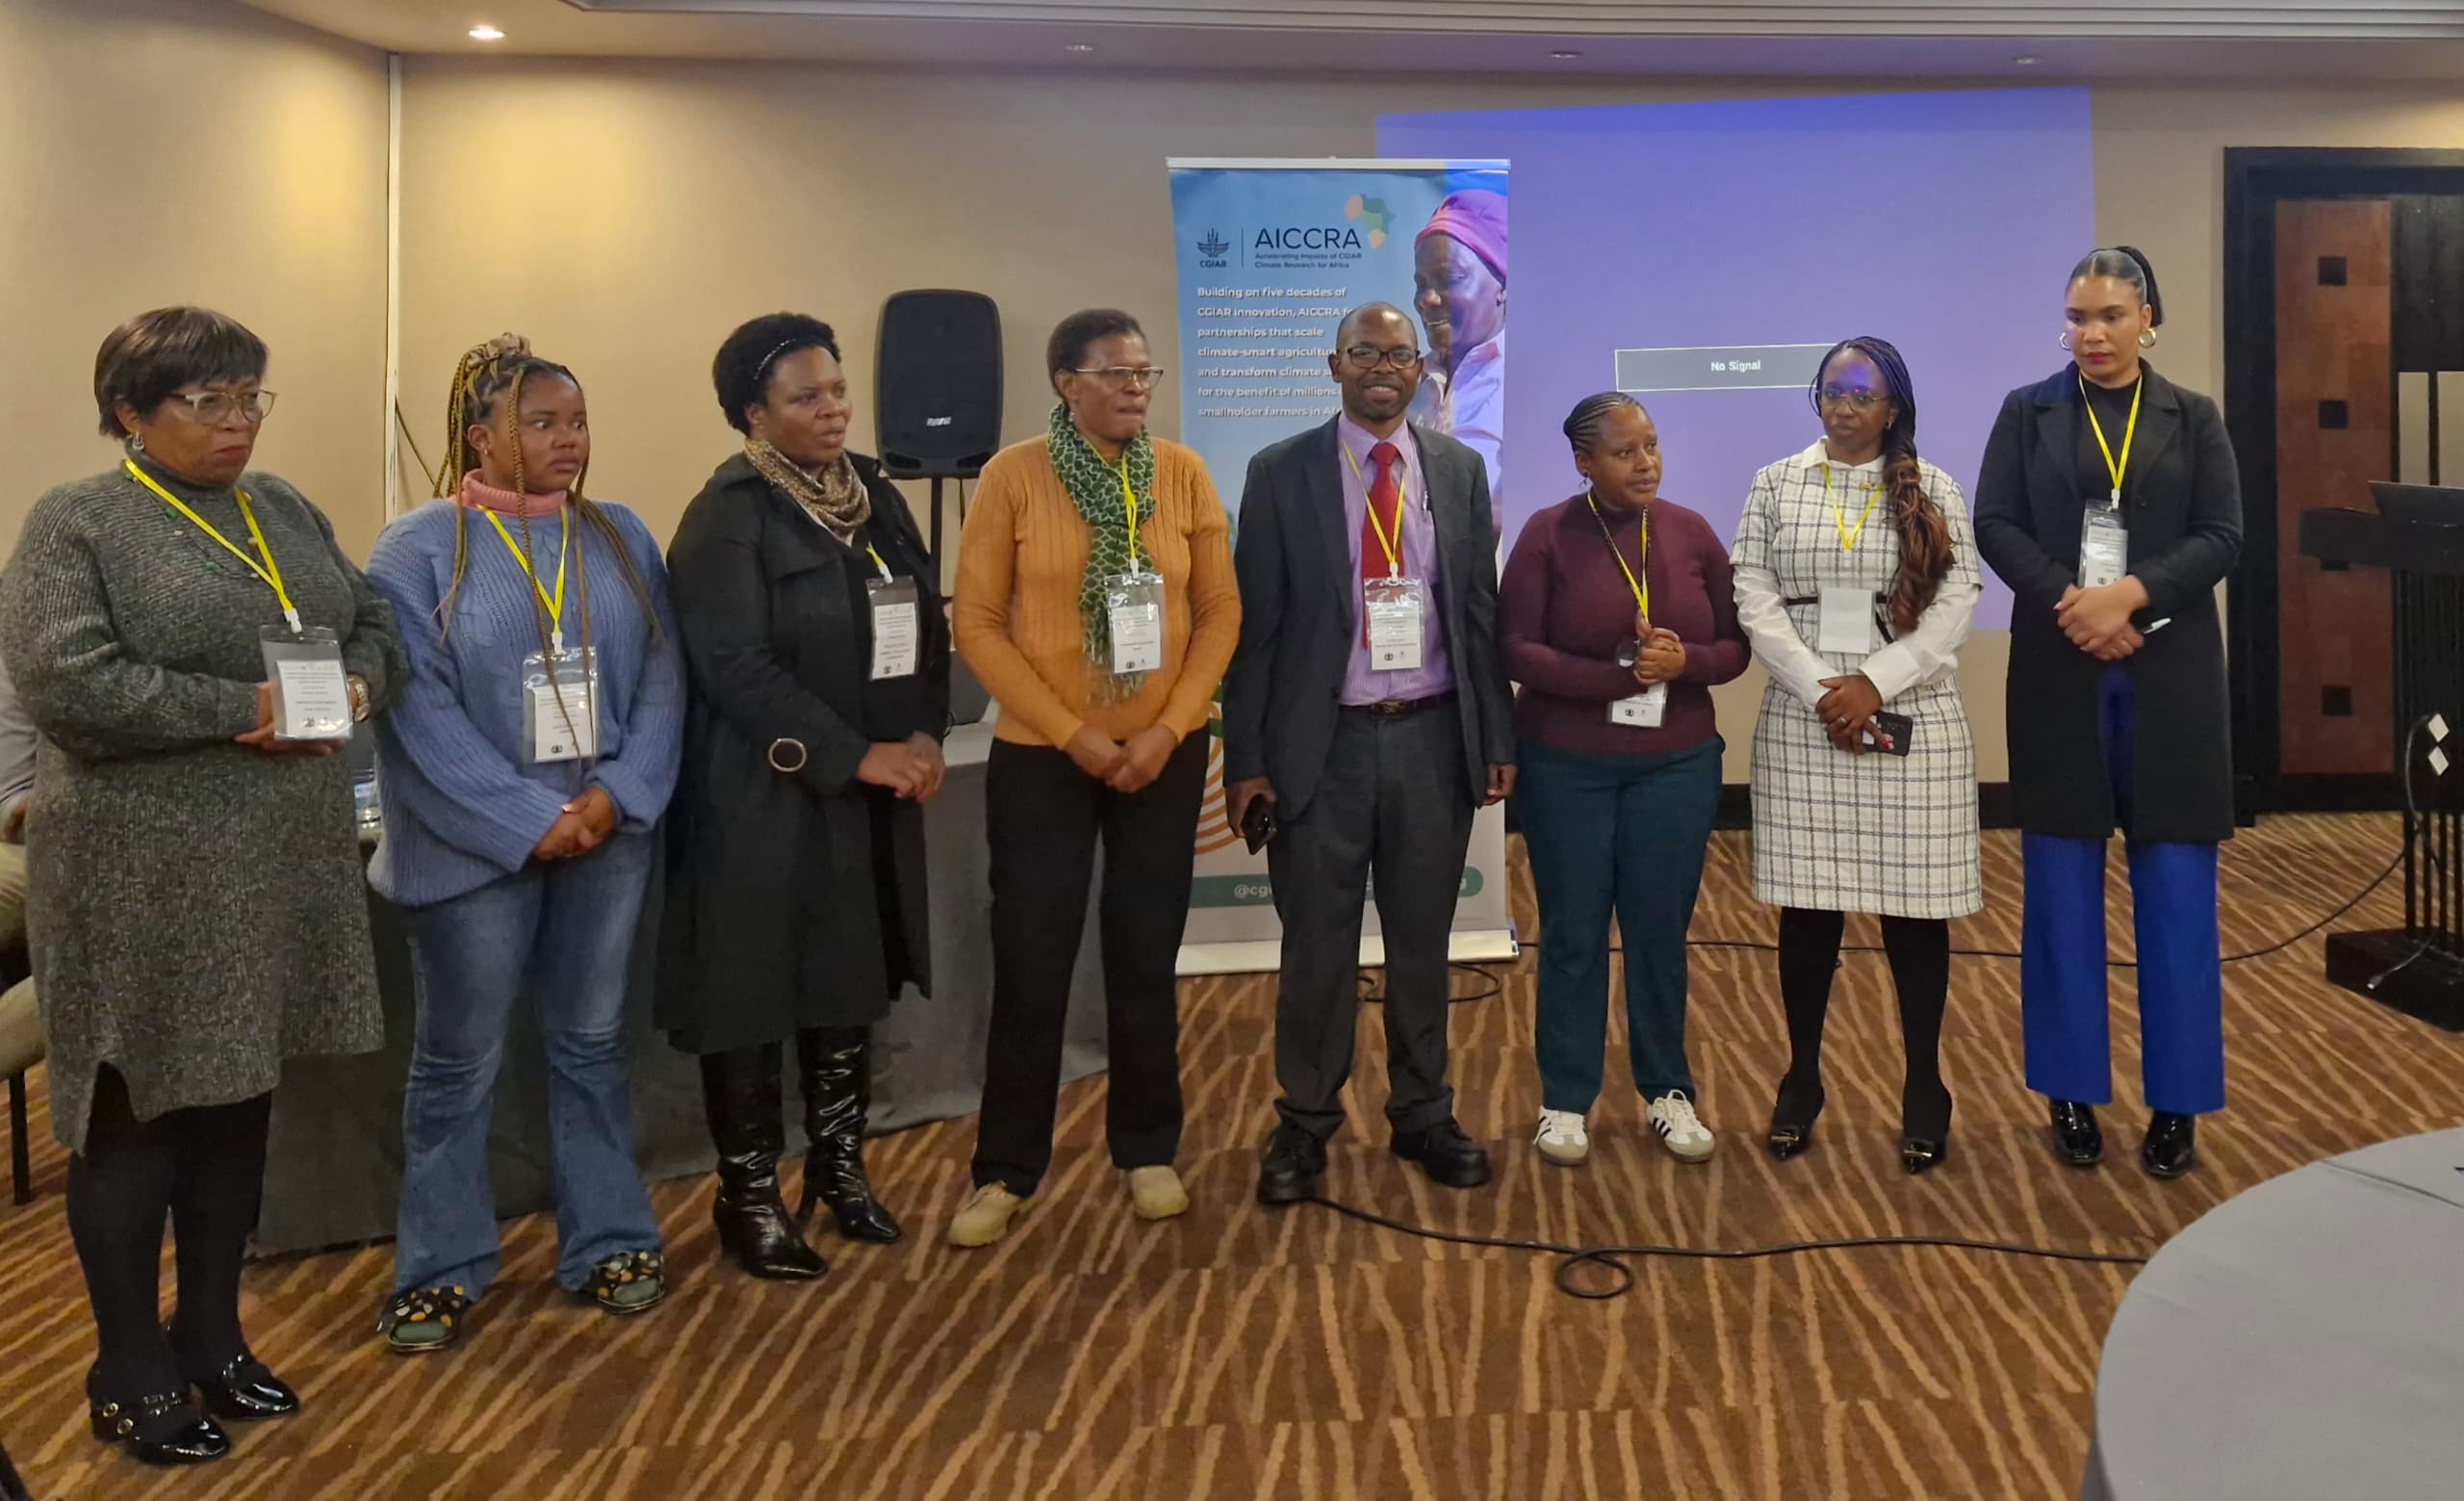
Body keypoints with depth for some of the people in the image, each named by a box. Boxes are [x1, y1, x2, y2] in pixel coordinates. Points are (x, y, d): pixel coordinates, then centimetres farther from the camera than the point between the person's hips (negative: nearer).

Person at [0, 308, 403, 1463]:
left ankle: (211, 1340, 30)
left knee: (238, 1108, 15)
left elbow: (375, 625, 17)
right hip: (143, 879, -6)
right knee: (137, 1120, 4)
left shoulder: (284, 509, 12)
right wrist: (244, 708, -19)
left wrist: (356, 685, -5)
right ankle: (129, 1377, 19)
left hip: (281, 867, 6)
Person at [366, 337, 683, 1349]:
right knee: (458, 1062, 7)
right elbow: (417, 707, -12)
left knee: (591, 1045, 13)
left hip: (607, 836, 3)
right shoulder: (419, 549, -5)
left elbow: (661, 677, 3)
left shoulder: (620, 537, 6)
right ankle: (441, 1269, 21)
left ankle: (607, 1244, 25)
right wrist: (529, 822, -17)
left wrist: (619, 797, -11)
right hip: (477, 844, -3)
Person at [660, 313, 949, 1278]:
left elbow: (928, 621, 11)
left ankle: (838, 1165, 29)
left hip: (874, 794, 6)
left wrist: (924, 737, -4)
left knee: (853, 982, 13)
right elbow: (736, 667, -18)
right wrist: (857, 756, -18)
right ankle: (749, 1196, 17)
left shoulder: (872, 493, 10)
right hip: (765, 798, -6)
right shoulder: (728, 514, -10)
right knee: (757, 993, 3)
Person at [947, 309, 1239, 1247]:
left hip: (1164, 755, 2)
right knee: (1030, 963, 3)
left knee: (1147, 957, 11)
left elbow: (1220, 612, 2)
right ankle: (1006, 1171, 17)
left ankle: (1148, 1151, 26)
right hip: (1039, 757, -2)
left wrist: (1170, 728, -9)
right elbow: (977, 623, -7)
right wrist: (1070, 732, -12)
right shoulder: (1014, 476, -7)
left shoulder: (1183, 473, 0)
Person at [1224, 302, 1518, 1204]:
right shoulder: (1280, 474, -1)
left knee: (1422, 941, 13)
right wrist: (1246, 759, -6)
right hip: (1323, 742, -2)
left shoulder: (1460, 470, 7)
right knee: (1317, 945, 6)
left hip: (1433, 739, 2)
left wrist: (1498, 739, 4)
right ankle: (1305, 1125, 22)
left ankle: (1423, 1117, 27)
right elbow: (1254, 623, -2)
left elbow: (1482, 610, 8)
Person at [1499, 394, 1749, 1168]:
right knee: (1572, 933, 7)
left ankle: (1668, 1090, 25)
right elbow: (1514, 648, -12)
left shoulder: (1692, 532, 2)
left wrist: (1684, 661, -18)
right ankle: (1565, 1099, 19)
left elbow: (1734, 646, 4)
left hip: (1677, 765, 2)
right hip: (1565, 768, -2)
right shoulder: (1547, 534, -7)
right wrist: (1616, 676, -21)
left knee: (1661, 930, 10)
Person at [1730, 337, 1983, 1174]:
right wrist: (1821, 693, -12)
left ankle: (1924, 1086, 15)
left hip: (1913, 724, -1)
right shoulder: (1776, 486, 7)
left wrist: (1873, 682, -14)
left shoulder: (1934, 492, 5)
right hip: (1803, 722, 1)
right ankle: (1802, 1077, 19)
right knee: (1808, 905, 6)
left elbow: (1955, 605, -2)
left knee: (1913, 904, 3)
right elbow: (1753, 598, -1)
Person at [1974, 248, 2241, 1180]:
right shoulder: (2027, 413, 7)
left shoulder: (2193, 420, 8)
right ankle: (2073, 1095, 14)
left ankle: (2176, 1103, 12)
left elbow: (2223, 537, -1)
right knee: (2063, 891, 4)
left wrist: (2132, 595, -17)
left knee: (2176, 891, 1)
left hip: (2169, 678, 0)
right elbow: (1994, 525, -2)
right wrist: (2073, 603, -16)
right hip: (2059, 674, 0)